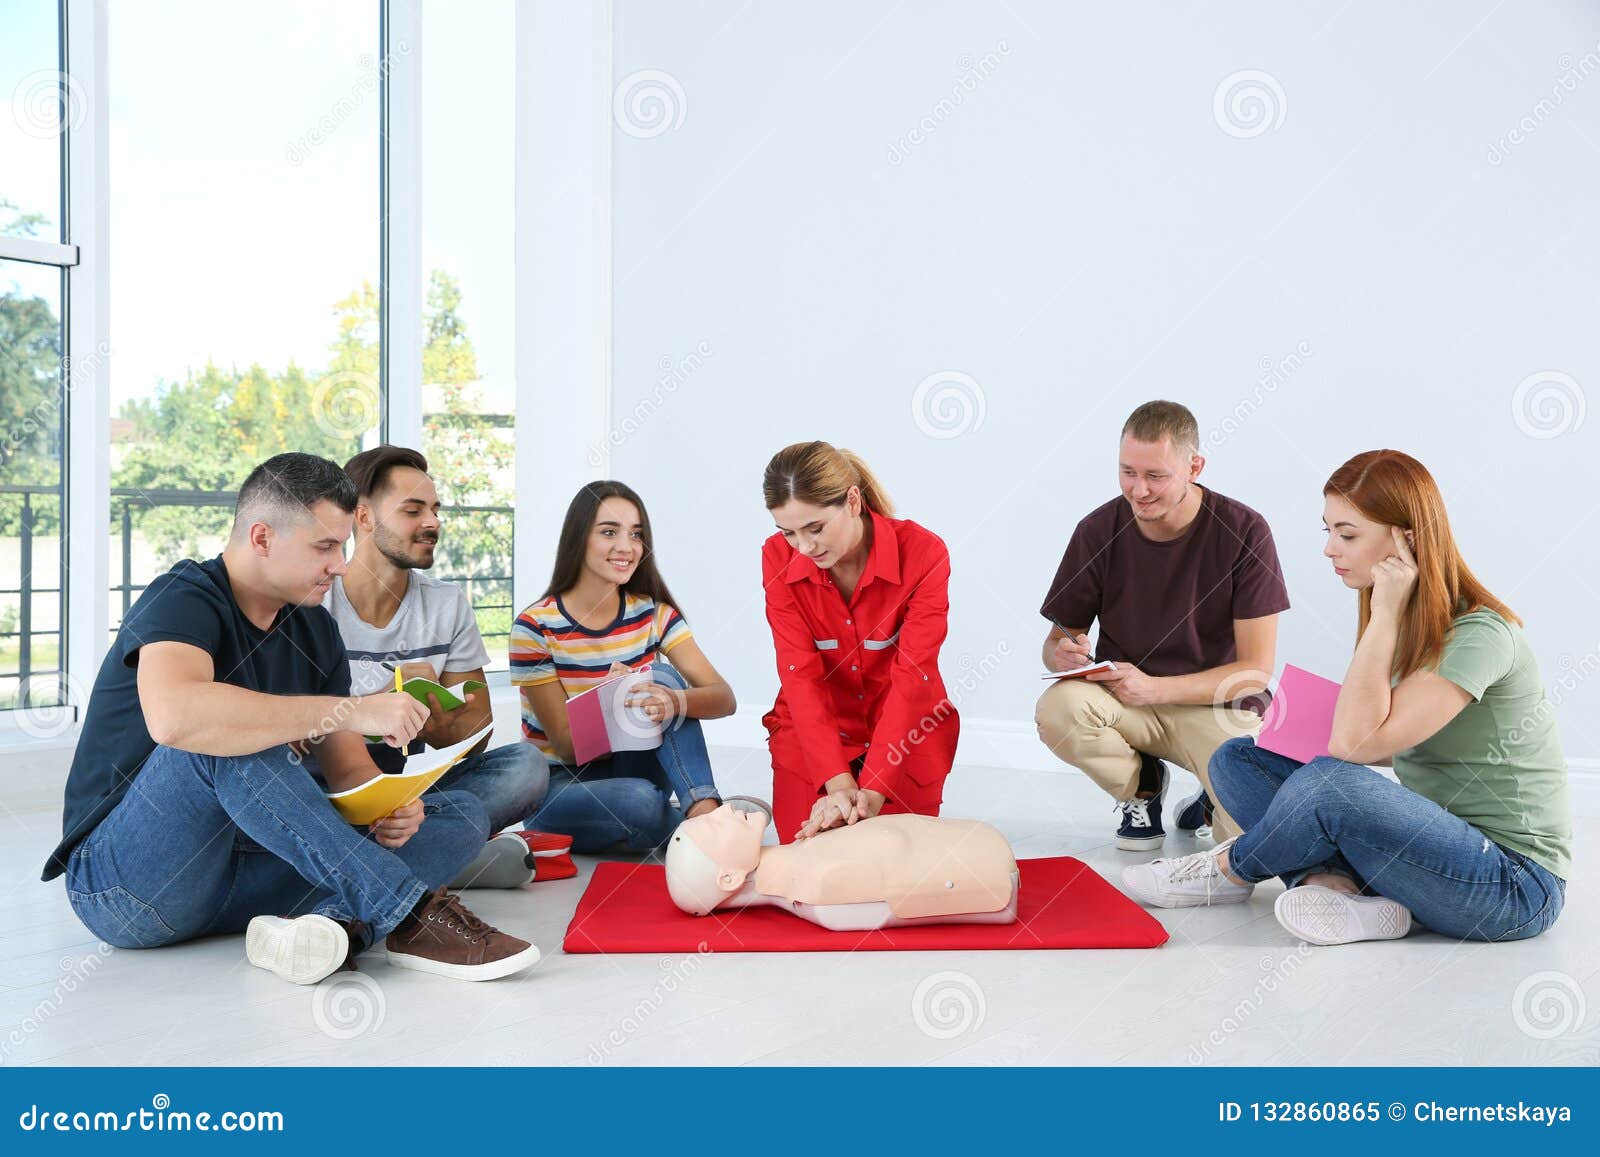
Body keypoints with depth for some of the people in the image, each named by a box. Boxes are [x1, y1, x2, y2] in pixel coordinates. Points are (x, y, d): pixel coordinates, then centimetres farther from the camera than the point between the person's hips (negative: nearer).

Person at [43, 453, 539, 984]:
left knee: (461, 814, -6)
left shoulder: (314, 629, 8)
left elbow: (349, 768, 6)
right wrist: (353, 710, -37)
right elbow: (174, 716, -38)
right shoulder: (183, 599, -15)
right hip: (123, 881, -6)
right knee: (228, 740, -35)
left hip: (244, 870, 7)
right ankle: (408, 915, -33)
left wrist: (386, 809, -18)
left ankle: (333, 922, -36)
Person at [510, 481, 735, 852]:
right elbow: (567, 746, -13)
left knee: (663, 680, -22)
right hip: (559, 787, -4)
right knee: (640, 799, -37)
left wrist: (675, 702, -37)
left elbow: (725, 698, -13)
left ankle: (705, 810, -31)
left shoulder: (654, 614, -2)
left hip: (631, 769, 4)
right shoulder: (536, 627, -12)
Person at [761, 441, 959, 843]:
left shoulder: (922, 552, -22)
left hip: (907, 729, -1)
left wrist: (872, 790, -34)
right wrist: (837, 783, -31)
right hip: (814, 725, 1)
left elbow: (911, 678, -25)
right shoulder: (779, 557, -15)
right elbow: (800, 675, -19)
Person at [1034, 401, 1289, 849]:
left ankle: (1215, 801, 13)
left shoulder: (1243, 531, -12)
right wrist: (1064, 653, -24)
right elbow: (1058, 638, 3)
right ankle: (1141, 783, 2)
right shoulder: (1099, 530, -7)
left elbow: (1256, 669, -11)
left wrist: (1152, 688, -23)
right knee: (1056, 709, -32)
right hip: (1118, 698, 2)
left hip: (1215, 705, -2)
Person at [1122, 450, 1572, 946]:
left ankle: (1230, 870, -4)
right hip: (1432, 843, 8)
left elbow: (1356, 743, -29)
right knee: (1235, 757, 1)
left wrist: (1385, 616, -24)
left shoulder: (1480, 635, -21)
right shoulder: (1396, 622, 5)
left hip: (1517, 884, -8)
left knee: (1332, 781, -33)